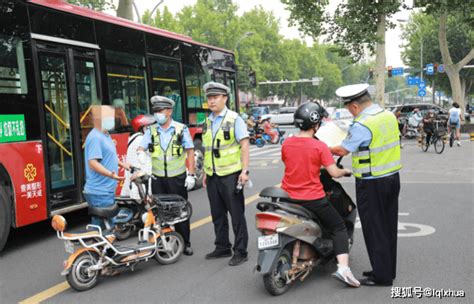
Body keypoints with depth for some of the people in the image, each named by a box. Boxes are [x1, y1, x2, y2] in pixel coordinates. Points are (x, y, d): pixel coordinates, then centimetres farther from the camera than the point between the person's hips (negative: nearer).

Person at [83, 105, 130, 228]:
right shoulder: (95, 137, -19)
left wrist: (122, 164, 32)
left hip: (108, 190, 11)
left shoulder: (106, 135, 14)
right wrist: (110, 174, -38)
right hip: (99, 193, -11)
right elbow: (93, 162, -28)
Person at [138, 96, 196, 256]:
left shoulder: (181, 129, 0)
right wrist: (140, 154, -25)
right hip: (158, 178, 2)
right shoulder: (151, 131, 6)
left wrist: (191, 174, -5)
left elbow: (190, 151, 0)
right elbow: (141, 147, -1)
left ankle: (185, 243, 17)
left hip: (177, 178, -2)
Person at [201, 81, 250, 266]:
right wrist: (206, 173, 17)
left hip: (231, 175, -7)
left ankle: (240, 251, 8)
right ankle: (222, 247, 26)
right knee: (218, 215, 14)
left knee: (237, 215, 0)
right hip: (213, 176, 7)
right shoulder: (208, 122, 13)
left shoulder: (234, 119, -7)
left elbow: (244, 145, -12)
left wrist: (244, 170, -18)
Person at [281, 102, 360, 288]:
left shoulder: (286, 144, 0)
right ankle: (343, 268, -6)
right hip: (313, 199, -4)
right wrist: (346, 171, 7)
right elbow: (335, 173, -15)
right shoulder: (320, 146, -13)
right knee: (339, 228, 9)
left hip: (289, 197, 5)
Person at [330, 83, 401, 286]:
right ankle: (388, 270, 28)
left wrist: (326, 149, 4)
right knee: (388, 227, 16)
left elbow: (342, 150, -14)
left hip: (371, 184, -8)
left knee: (374, 230, 2)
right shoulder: (389, 116, 5)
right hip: (393, 178, 8)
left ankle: (381, 276, 9)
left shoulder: (362, 125, -21)